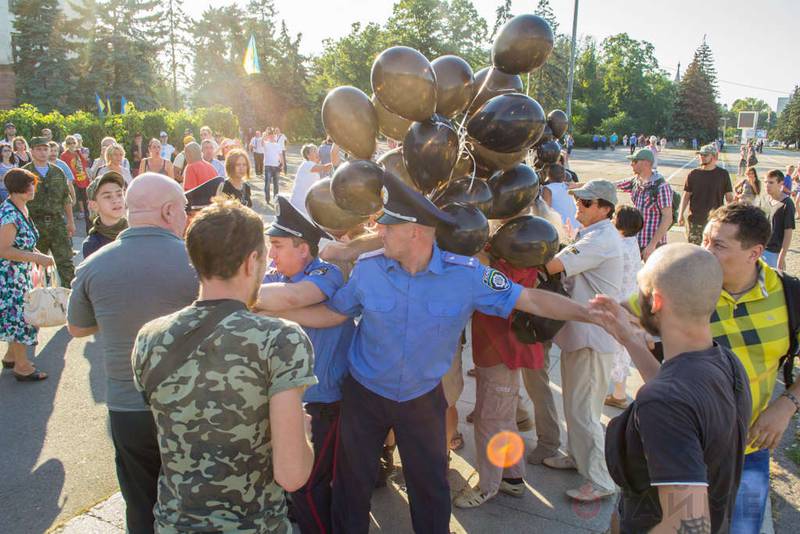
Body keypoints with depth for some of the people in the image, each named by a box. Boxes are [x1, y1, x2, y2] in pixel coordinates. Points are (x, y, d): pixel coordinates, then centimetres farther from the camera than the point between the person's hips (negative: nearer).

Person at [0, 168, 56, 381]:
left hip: (21, 274, 9)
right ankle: (22, 366, 11)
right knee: (20, 316, -1)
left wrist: (38, 254, 6)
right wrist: (37, 258, -25)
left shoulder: (22, 208, 6)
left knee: (19, 315, 18)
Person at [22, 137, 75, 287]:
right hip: (35, 224, -2)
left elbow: (66, 199, 15)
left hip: (57, 221, 2)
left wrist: (70, 221, 13)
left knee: (66, 261, 0)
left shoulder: (58, 172, 11)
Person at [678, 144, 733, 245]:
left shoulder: (723, 174, 1)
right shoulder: (693, 174, 3)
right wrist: (681, 214, -3)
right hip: (695, 220, 1)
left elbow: (729, 197, 5)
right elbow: (686, 196, 6)